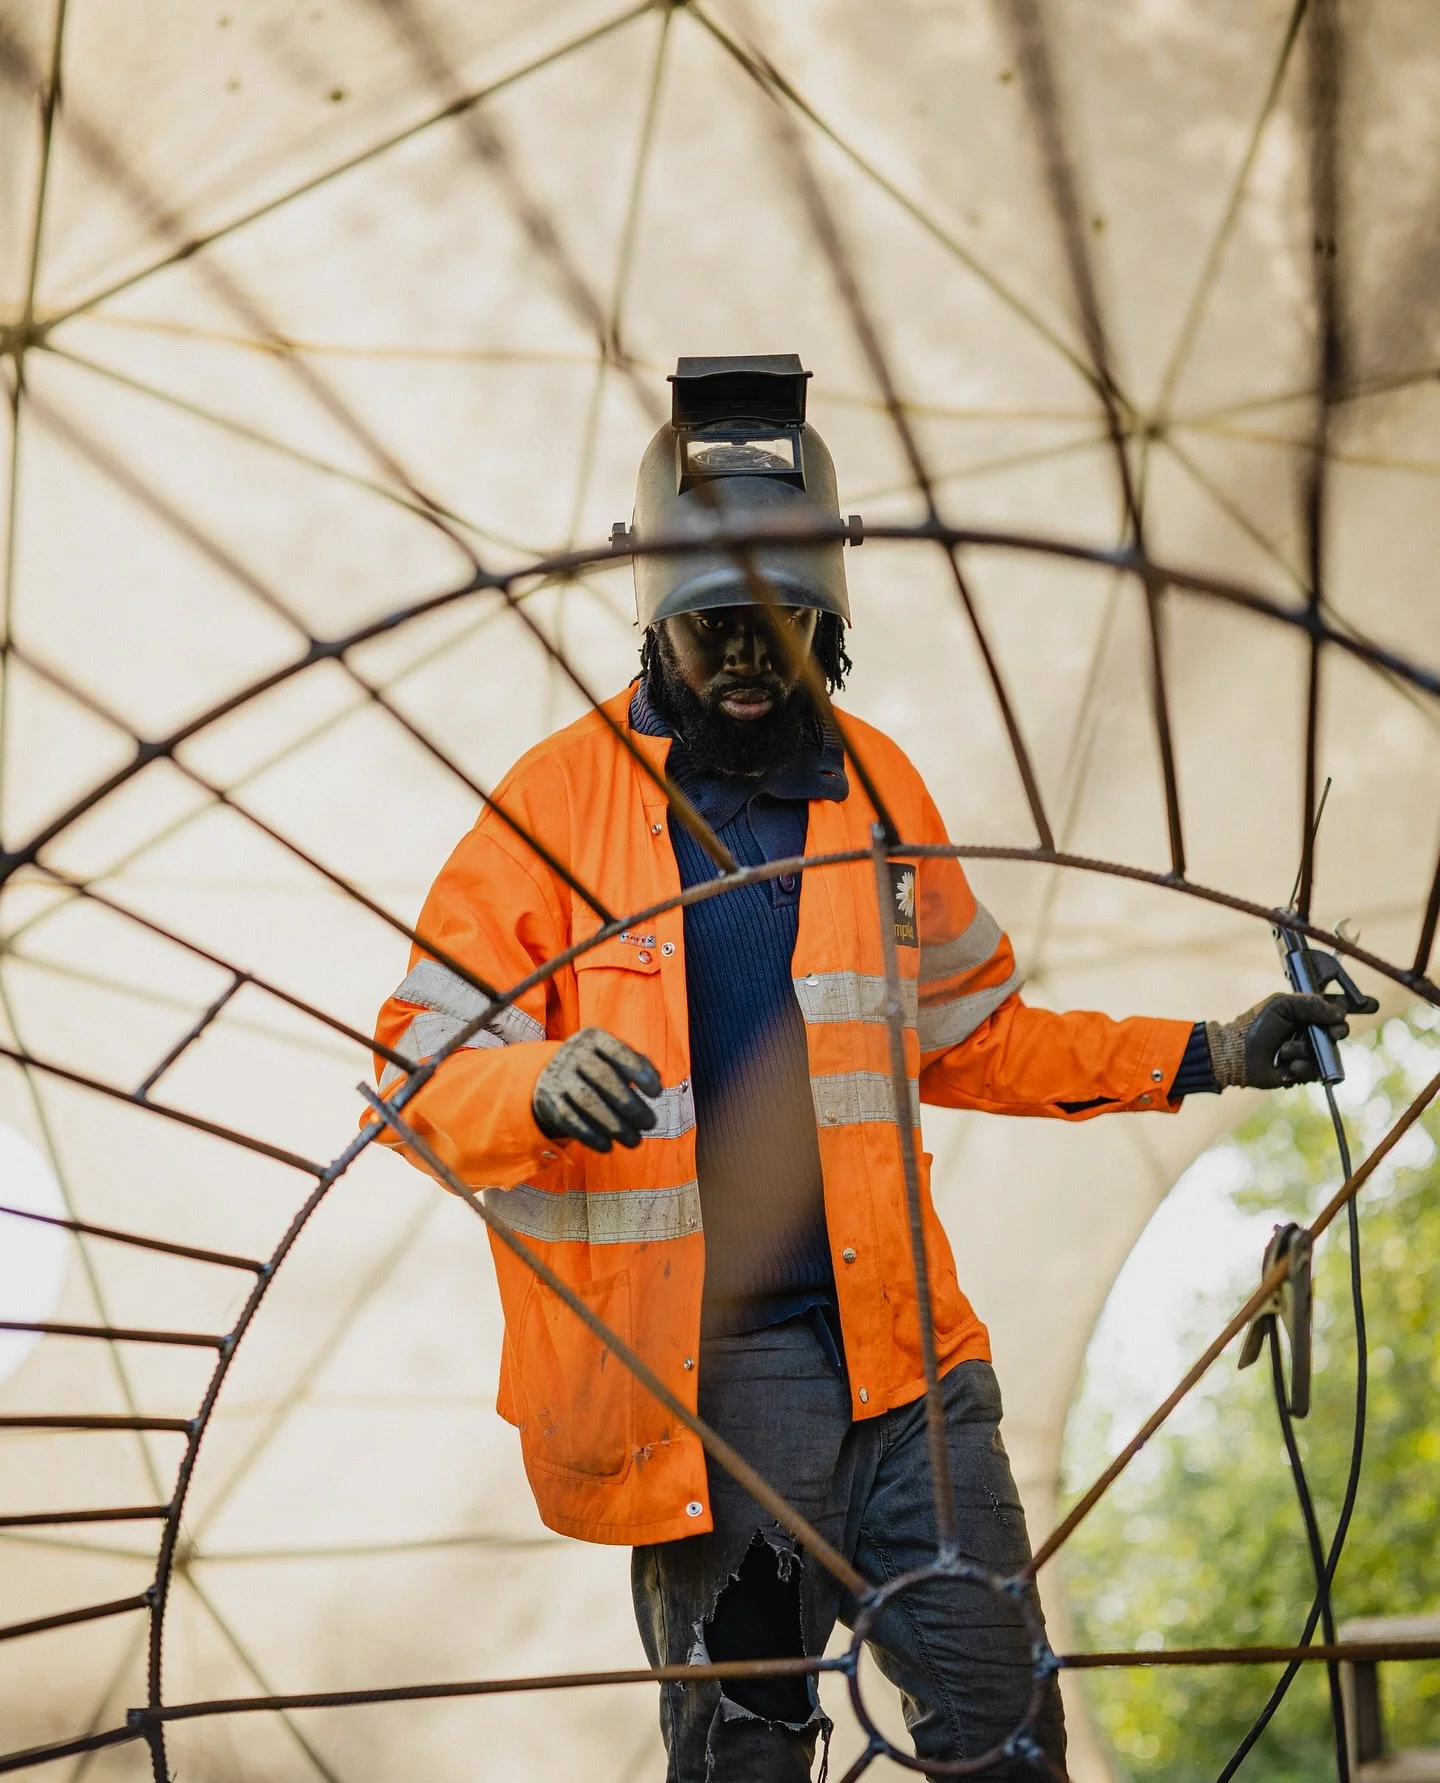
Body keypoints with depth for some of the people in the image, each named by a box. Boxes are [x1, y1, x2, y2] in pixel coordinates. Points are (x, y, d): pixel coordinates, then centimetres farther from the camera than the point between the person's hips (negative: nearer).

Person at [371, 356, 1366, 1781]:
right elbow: (418, 1068, -5)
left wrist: (1204, 1058, 13)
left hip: (900, 1347, 4)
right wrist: (539, 1089, -27)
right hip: (698, 1369, -3)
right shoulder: (559, 797, -3)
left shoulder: (877, 785, 10)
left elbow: (969, 1039, 20)